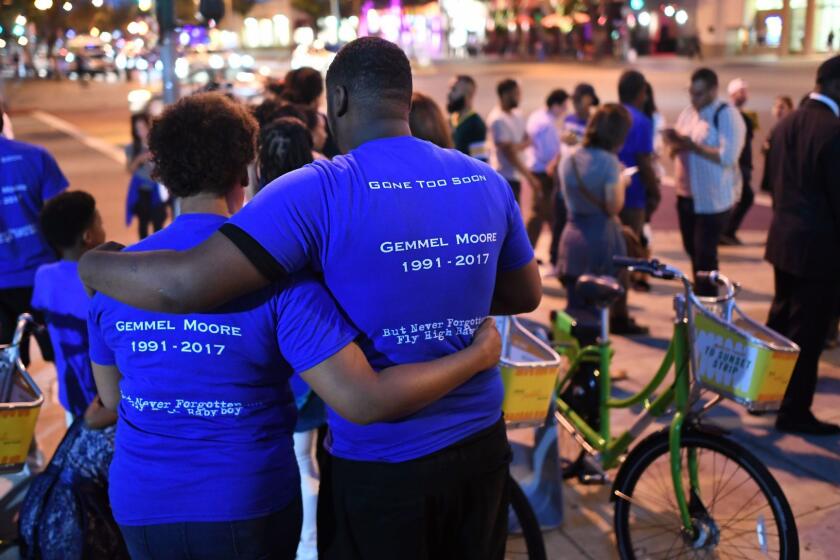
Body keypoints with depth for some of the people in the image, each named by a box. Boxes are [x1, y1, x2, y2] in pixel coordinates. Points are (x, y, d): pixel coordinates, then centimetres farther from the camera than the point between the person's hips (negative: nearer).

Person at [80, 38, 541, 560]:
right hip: (482, 444, 5)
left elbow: (184, 286, -24)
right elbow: (526, 295, 12)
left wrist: (93, 263, -6)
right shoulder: (487, 182, -1)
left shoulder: (319, 191, -18)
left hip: (381, 463, -5)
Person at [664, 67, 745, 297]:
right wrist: (675, 142, -11)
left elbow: (727, 157, -24)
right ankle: (698, 297, 33)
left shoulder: (727, 116, -13)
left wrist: (693, 146, -24)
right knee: (692, 250, 17)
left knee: (705, 254, -6)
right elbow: (676, 150, 13)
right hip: (686, 195, 8)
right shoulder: (687, 112, 9)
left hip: (713, 199, -7)